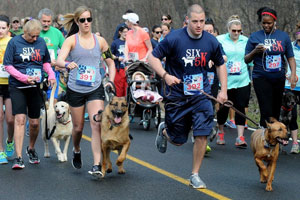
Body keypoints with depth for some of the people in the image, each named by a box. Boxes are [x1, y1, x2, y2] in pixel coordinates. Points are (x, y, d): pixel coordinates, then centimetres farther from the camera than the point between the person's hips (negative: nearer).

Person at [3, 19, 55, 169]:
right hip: (17, 87, -3)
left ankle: (31, 149, 35)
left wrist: (51, 74, -1)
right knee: (20, 119, -14)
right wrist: (24, 78, -17)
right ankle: (18, 157, -13)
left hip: (35, 87, 3)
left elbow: (46, 62, 19)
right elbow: (8, 65, -5)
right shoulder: (14, 42, -4)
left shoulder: (41, 42, 6)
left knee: (35, 122, 8)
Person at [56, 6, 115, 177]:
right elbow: (59, 60, -17)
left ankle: (97, 165, -14)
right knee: (78, 127, 9)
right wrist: (67, 64, -40)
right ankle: (77, 151, 42)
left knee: (97, 124, -14)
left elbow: (111, 62, 16)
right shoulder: (72, 40, -2)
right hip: (75, 90, -1)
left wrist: (111, 81, 2)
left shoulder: (100, 41, 6)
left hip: (95, 89, 1)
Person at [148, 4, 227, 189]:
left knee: (202, 135, -10)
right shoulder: (174, 38, -13)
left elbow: (221, 64, 13)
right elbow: (153, 57, -7)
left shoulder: (211, 41, -2)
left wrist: (223, 90, 5)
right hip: (177, 96, -2)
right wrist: (165, 75, -23)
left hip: (201, 95, 2)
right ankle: (164, 130, 46)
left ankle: (195, 175, 7)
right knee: (178, 140, 8)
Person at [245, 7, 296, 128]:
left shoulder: (283, 36, 6)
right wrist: (255, 51, -16)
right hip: (261, 78, -3)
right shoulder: (255, 37, 1)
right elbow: (246, 60, 4)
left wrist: (293, 74, -6)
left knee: (276, 111, 9)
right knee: (266, 112, -10)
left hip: (279, 78, 3)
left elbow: (290, 57, 8)